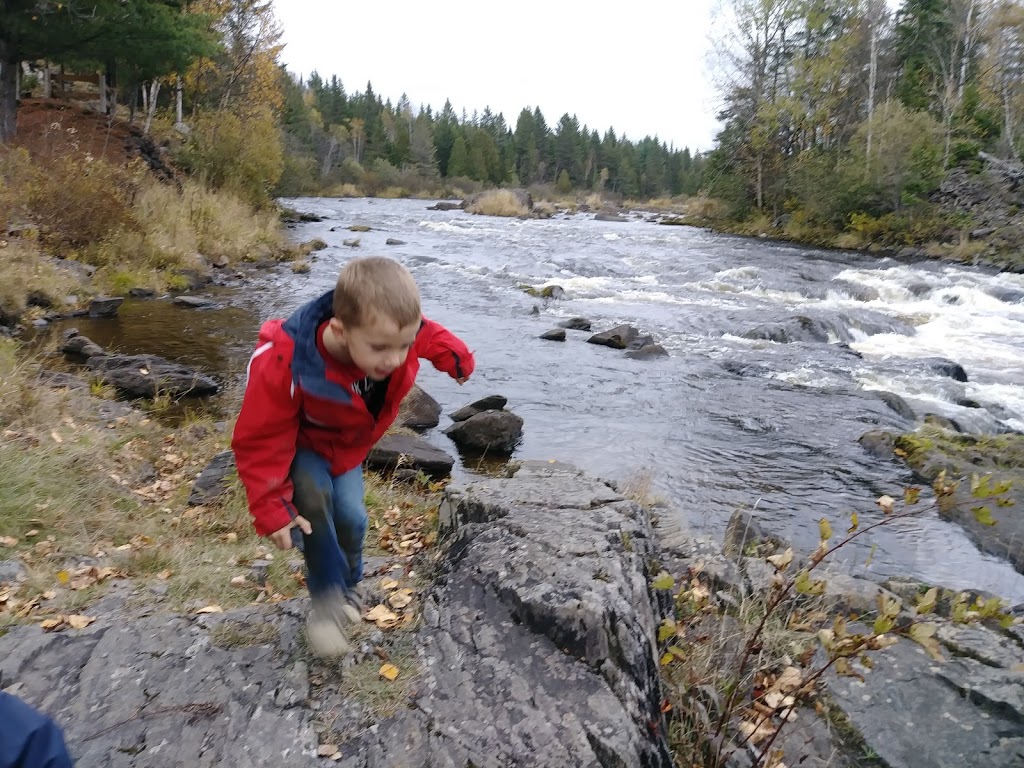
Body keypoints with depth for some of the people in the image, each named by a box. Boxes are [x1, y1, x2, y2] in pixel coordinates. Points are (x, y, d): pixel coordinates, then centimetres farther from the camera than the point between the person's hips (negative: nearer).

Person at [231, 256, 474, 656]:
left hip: (348, 443, 4)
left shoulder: (393, 330, -32)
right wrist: (273, 509, -28)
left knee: (350, 516, 1)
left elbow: (429, 336, -4)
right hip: (298, 442, -4)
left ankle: (346, 587, 32)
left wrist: (457, 359, 10)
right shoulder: (286, 367, -44)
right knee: (313, 499, -30)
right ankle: (327, 597, -9)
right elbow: (259, 442, -30)